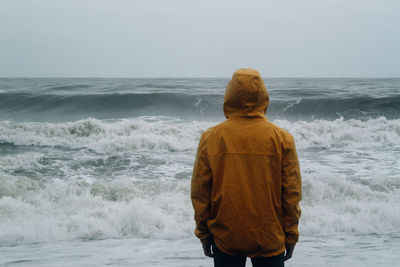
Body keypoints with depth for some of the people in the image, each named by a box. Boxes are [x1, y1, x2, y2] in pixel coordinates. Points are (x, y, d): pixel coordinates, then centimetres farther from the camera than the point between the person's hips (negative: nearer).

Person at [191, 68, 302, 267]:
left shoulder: (210, 137, -5)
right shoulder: (282, 138, -7)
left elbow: (199, 192, -1)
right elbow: (292, 193, -4)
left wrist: (203, 233, 9)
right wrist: (291, 236, 6)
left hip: (224, 237, 1)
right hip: (270, 238, -1)